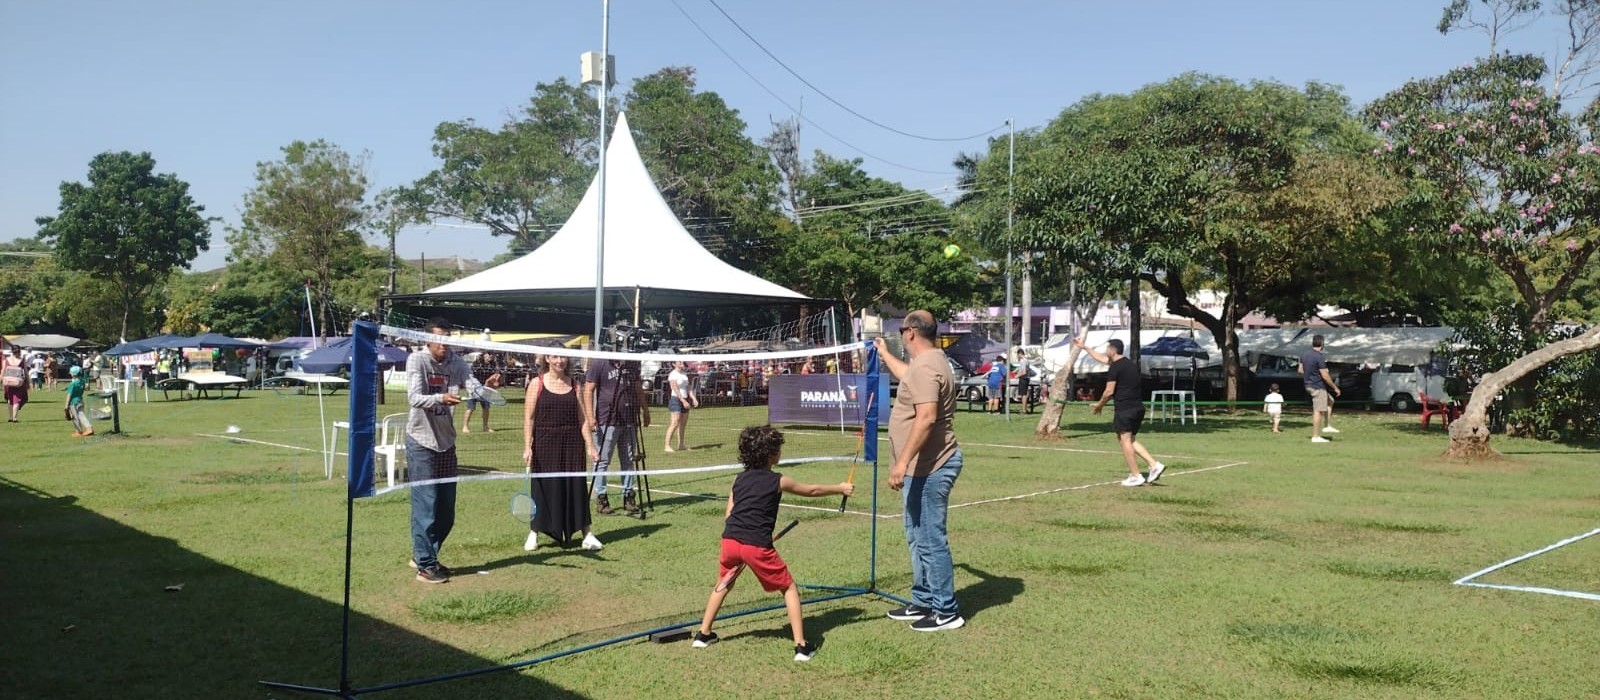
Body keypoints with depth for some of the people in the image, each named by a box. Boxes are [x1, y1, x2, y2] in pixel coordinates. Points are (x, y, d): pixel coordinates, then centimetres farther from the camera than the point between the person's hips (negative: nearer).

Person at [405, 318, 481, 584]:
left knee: (446, 509, 11)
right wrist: (441, 398, -42)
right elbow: (414, 398, -24)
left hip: (446, 443, 6)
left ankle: (422, 554, 29)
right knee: (426, 507, -6)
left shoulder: (456, 361, 2)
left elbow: (473, 385, -12)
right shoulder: (416, 360, -11)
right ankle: (425, 565, 4)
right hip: (421, 443, -6)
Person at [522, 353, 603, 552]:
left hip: (572, 443, 2)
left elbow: (583, 419, 8)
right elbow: (528, 418, -3)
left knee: (575, 487, 5)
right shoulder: (537, 383, 0)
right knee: (542, 489, 4)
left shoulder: (574, 385, 7)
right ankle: (533, 534, 18)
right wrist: (527, 447, -9)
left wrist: (589, 445, 0)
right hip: (545, 444, -2)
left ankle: (586, 534, 10)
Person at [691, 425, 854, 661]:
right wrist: (840, 488, 33)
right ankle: (801, 646, 5)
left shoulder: (739, 480, 17)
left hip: (730, 539, 5)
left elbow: (728, 515, 16)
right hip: (757, 545, -4)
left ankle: (703, 634, 34)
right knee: (790, 588, 10)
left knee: (723, 585, 30)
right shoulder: (778, 481, 6)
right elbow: (812, 490, 18)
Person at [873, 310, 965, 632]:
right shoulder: (928, 362, 14)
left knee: (930, 540, -4)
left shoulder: (925, 367, -20)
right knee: (919, 538, 19)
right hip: (927, 467, 11)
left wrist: (903, 461, -31)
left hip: (929, 469, -11)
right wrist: (885, 355, 54)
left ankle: (946, 611, 4)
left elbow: (926, 418, -30)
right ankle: (923, 602, 29)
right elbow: (907, 375, 40)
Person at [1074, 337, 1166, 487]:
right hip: (1138, 407, 9)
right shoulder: (1130, 364, 18)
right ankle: (1155, 465, 5)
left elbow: (1109, 391, -12)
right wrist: (1084, 347, 37)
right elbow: (1102, 358, 31)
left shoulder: (1115, 367, -10)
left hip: (1125, 409, -9)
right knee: (1131, 439, 17)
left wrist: (1099, 405, 6)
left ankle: (1136, 477, -5)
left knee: (1125, 440, -4)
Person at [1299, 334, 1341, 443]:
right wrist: (1335, 388, -9)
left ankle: (1327, 426, 20)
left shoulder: (1304, 355, 5)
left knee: (1330, 402, 23)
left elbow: (1300, 371, 13)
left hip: (1308, 385, 9)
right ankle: (1316, 436, -1)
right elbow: (1325, 376, -19)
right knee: (1318, 411, -4)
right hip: (1318, 387, -9)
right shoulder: (1319, 357, -19)